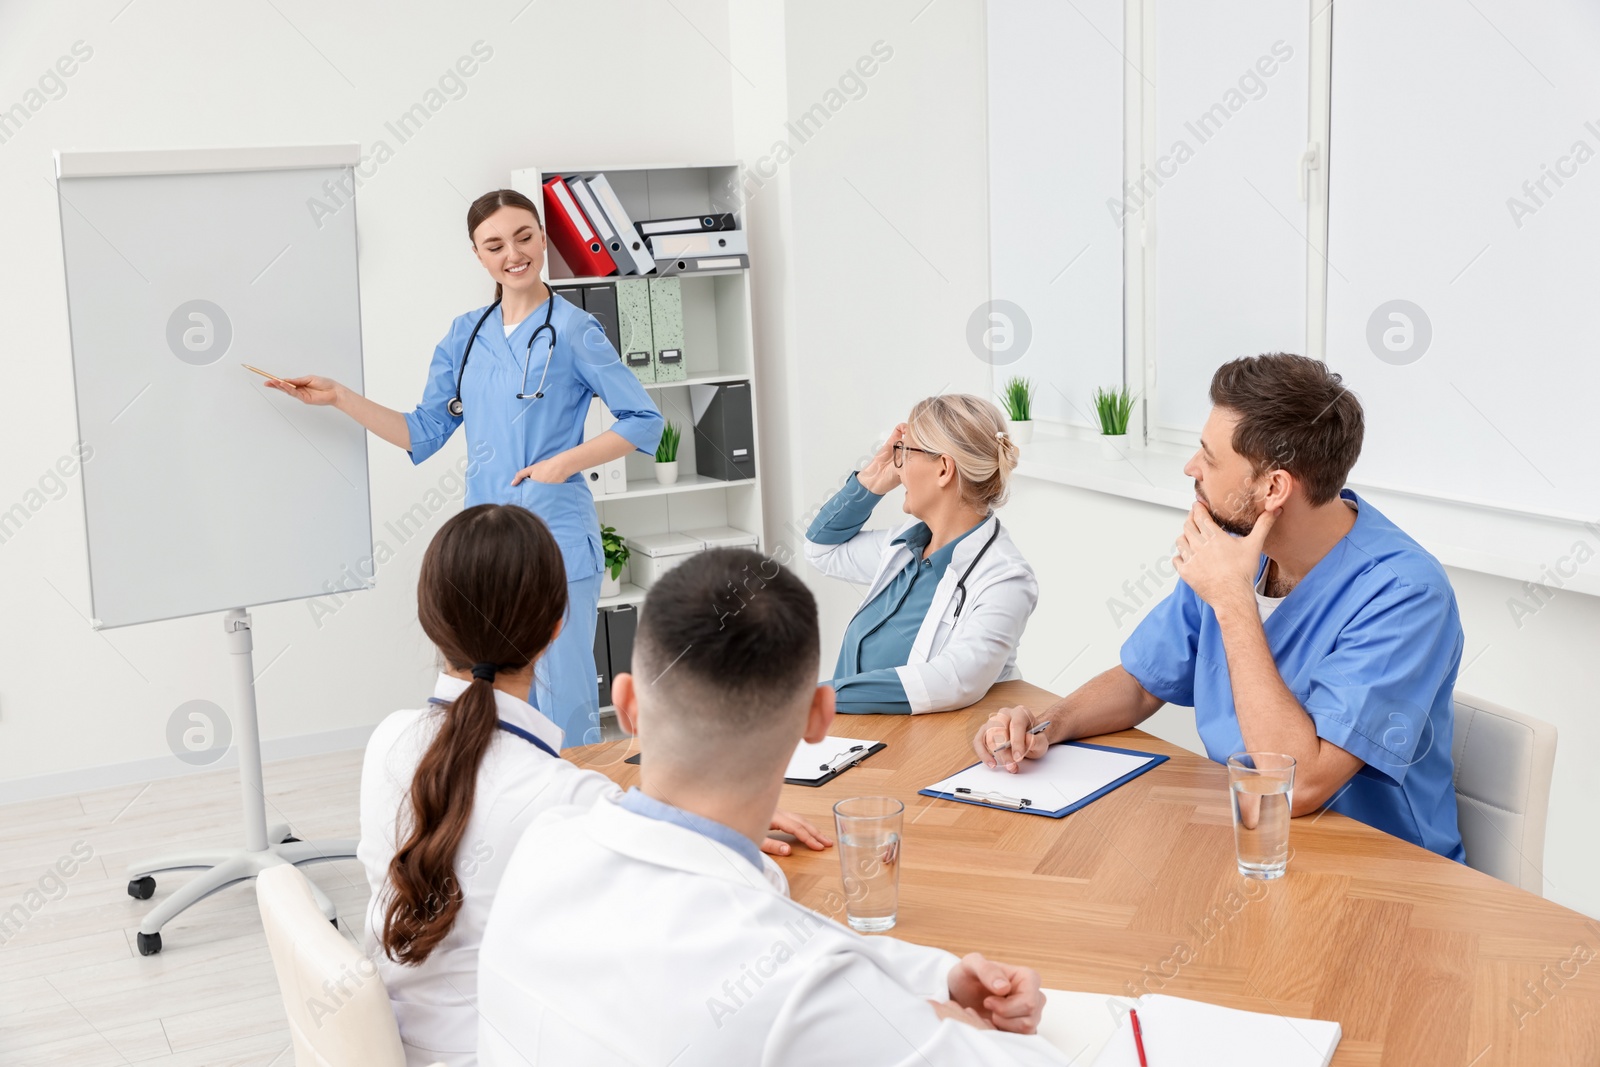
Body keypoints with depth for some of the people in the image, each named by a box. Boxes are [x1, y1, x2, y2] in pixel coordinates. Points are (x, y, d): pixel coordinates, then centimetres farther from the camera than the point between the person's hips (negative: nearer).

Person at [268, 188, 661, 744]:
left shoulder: (572, 331, -4)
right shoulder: (466, 335, 11)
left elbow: (644, 421, -6)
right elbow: (424, 433, 14)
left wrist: (565, 463, -13)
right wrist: (340, 397, 7)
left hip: (557, 537, -5)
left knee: (564, 702, -2)